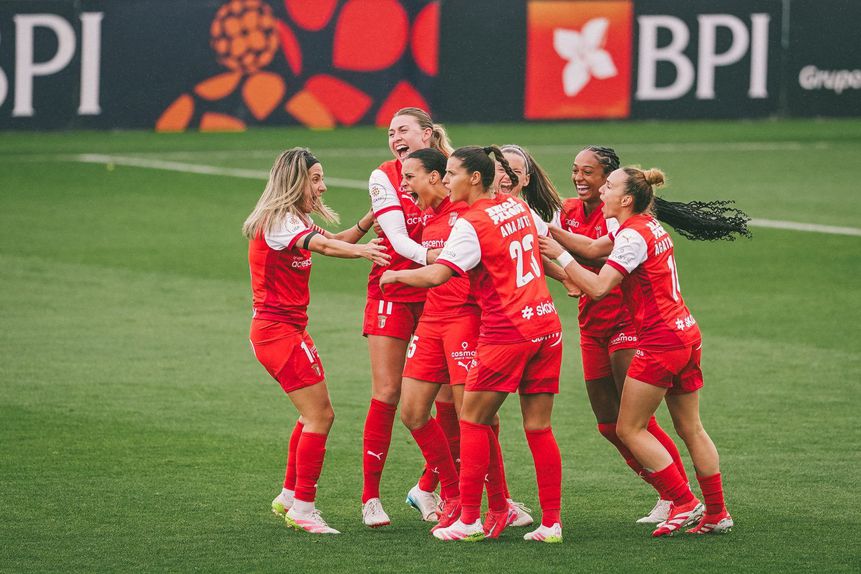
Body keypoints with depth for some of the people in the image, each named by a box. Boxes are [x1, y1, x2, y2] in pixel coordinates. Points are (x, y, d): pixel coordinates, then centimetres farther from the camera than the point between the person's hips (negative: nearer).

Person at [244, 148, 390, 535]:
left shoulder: (294, 219, 15)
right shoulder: (278, 221, -17)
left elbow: (334, 241, 18)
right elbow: (323, 246, -35)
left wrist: (369, 220, 3)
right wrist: (360, 251, -52)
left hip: (289, 328, 11)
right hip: (278, 329, -11)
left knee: (314, 415, 18)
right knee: (319, 416, -11)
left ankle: (289, 497, 27)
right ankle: (303, 507, -8)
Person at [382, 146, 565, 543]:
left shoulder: (471, 224, -13)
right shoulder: (517, 206, 10)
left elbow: (436, 275, -20)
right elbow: (544, 236, 31)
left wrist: (394, 275, -5)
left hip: (506, 333, -7)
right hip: (546, 325, 7)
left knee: (473, 420, 4)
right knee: (538, 428, 8)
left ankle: (469, 520, 2)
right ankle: (552, 523, 5)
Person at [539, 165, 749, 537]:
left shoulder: (633, 236, -17)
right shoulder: (649, 225, 11)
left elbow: (597, 287, -23)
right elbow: (593, 248, 17)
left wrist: (560, 255, -15)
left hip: (660, 343, -9)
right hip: (687, 335, 9)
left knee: (629, 429, -1)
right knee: (691, 429, 14)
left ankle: (684, 503, -2)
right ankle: (716, 514, 16)